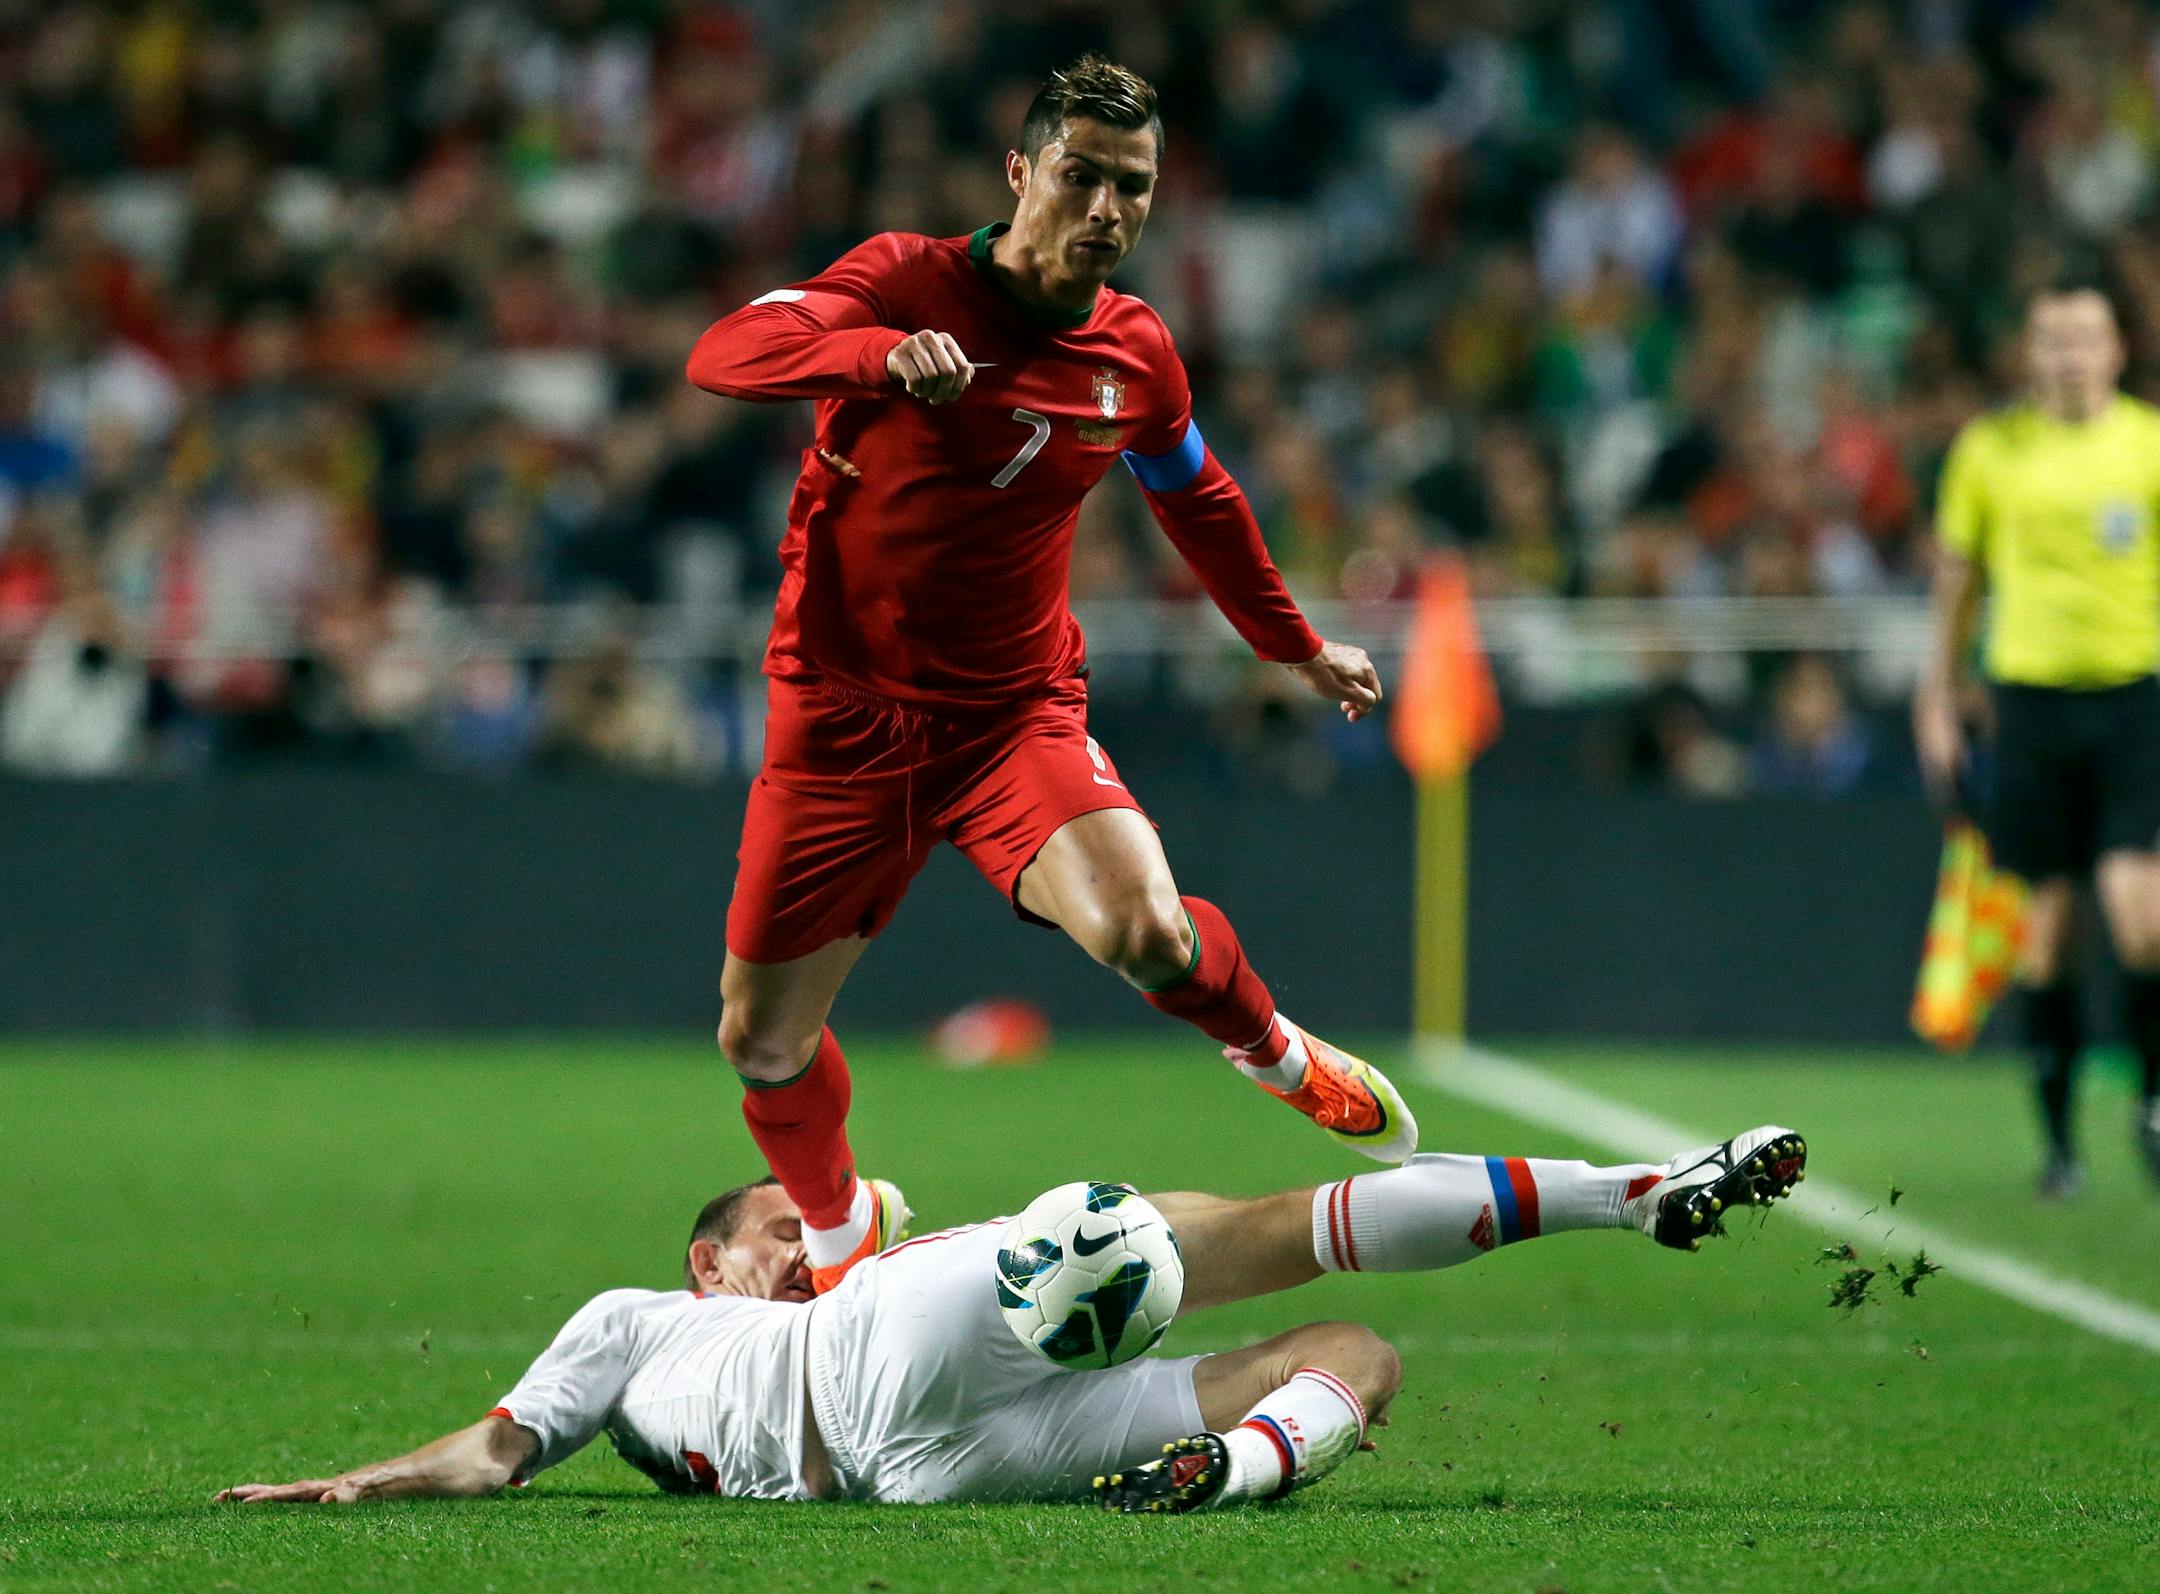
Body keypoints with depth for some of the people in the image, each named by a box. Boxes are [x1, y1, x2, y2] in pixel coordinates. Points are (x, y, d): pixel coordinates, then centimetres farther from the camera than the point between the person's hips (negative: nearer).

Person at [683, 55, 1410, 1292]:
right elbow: (724, 355, -29)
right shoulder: (906, 281, -12)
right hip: (844, 714, -1)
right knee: (762, 1043, 3)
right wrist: (886, 353, -46)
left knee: (1147, 934, -26)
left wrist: (1297, 646, 30)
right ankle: (843, 1225, 36)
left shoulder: (1137, 355, 0)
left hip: (1018, 714, 1)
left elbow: (1201, 502, 21)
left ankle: (1275, 1052, 8)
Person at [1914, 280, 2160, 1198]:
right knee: (2047, 923, 1)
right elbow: (1958, 575, 14)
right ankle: (2058, 1136, 11)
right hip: (2030, 694, 1)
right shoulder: (1990, 450, 5)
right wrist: (1940, 700, 14)